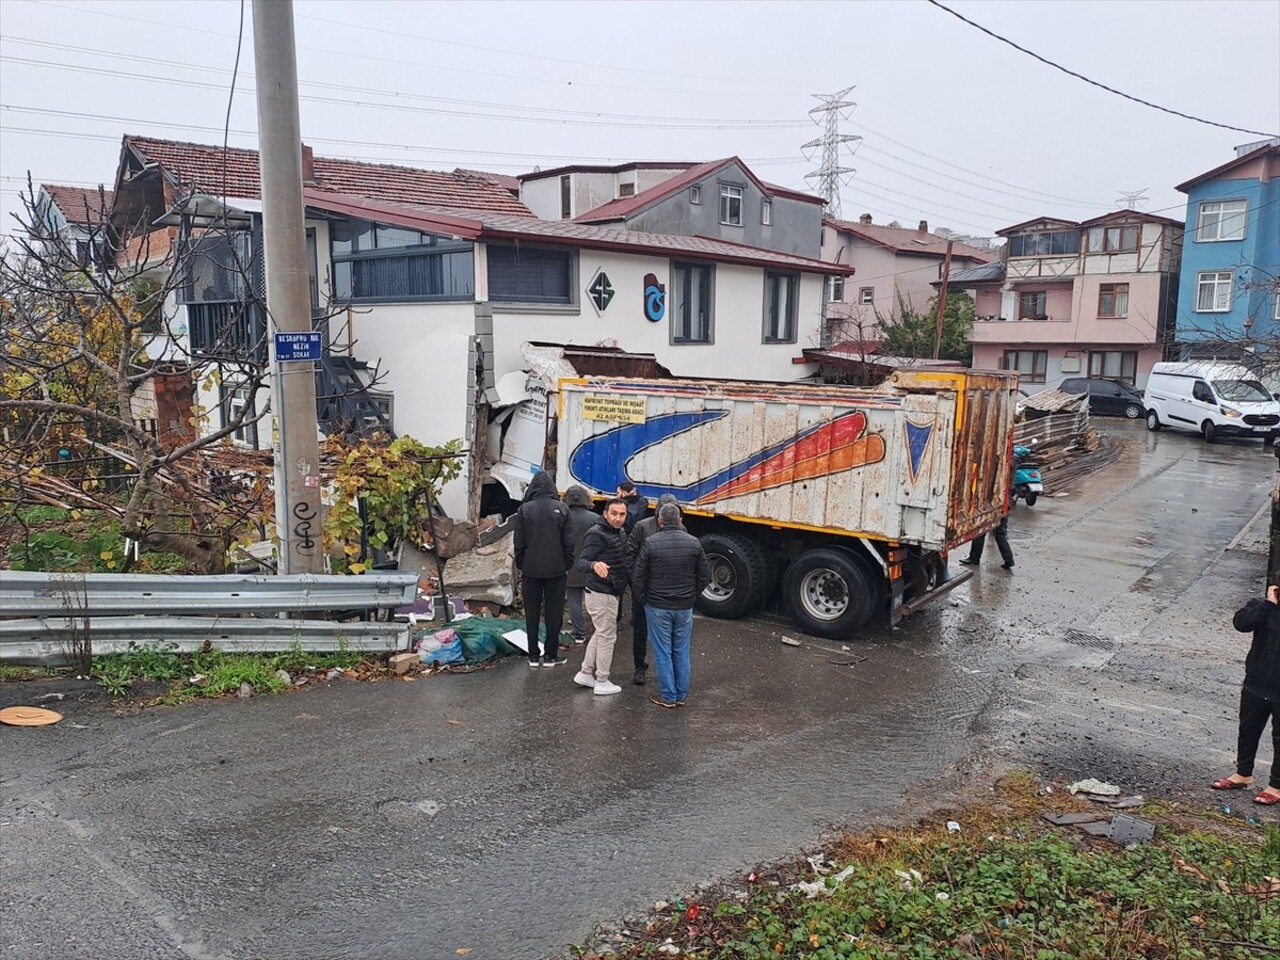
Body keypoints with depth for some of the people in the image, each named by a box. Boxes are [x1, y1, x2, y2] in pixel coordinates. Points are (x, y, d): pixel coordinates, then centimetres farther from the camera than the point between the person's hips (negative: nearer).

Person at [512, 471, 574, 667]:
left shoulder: (524, 510, -5)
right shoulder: (561, 509, -5)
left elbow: (519, 543, -2)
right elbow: (568, 543, -3)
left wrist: (520, 565, 9)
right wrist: (567, 565, 7)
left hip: (531, 570, 0)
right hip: (556, 570, 0)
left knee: (532, 612, 9)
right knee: (554, 612, 8)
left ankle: (534, 656, 13)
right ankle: (550, 655, 11)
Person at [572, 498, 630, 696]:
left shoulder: (618, 533, 9)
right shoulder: (597, 534, -19)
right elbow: (581, 562, -28)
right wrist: (594, 565, -46)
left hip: (609, 593, 10)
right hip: (601, 595, -10)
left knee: (600, 634, 20)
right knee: (607, 637, 1)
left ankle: (585, 674, 32)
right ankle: (602, 683, 14)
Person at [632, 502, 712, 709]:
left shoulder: (650, 543, -11)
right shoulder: (693, 543, -3)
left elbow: (637, 577, -9)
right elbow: (705, 575, 2)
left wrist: (644, 598, 6)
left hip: (658, 607, -3)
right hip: (685, 607, 3)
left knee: (663, 653, 6)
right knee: (682, 652, 13)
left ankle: (667, 697, 12)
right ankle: (681, 695, 21)